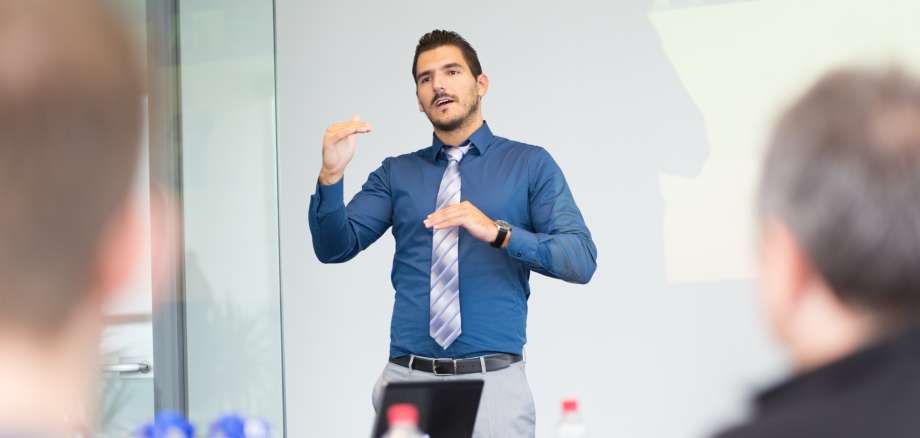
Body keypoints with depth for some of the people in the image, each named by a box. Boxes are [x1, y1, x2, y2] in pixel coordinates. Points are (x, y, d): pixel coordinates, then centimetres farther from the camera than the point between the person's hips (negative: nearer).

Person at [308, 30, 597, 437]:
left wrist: (498, 232, -21)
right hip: (406, 379, 2)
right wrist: (331, 175, -12)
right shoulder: (396, 174, 14)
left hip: (493, 383, -2)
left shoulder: (530, 164, 5)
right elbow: (335, 247, 5)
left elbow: (581, 259, -6)